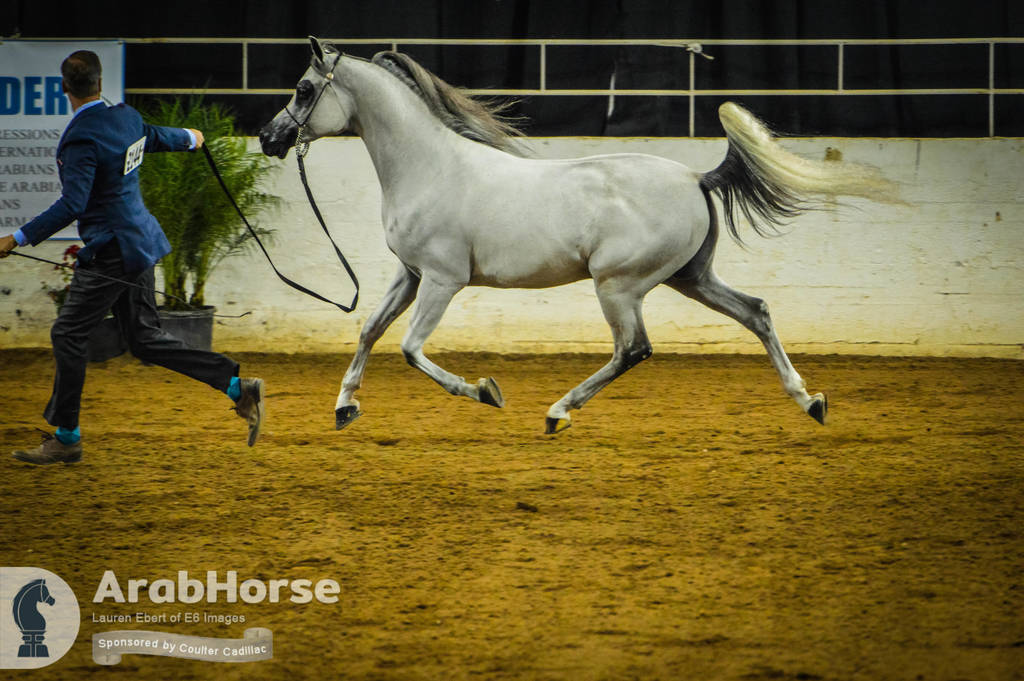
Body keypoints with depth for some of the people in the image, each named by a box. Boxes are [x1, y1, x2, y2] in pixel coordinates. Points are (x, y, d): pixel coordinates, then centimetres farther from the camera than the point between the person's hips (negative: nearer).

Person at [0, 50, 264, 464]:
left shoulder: (82, 139, -21)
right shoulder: (125, 118, 5)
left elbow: (71, 206, -28)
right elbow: (155, 137, 27)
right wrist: (189, 138, 50)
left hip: (110, 252, -9)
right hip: (140, 240, 9)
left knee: (68, 334, 0)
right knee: (145, 340, 12)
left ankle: (66, 438, 7)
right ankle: (239, 388, 8)